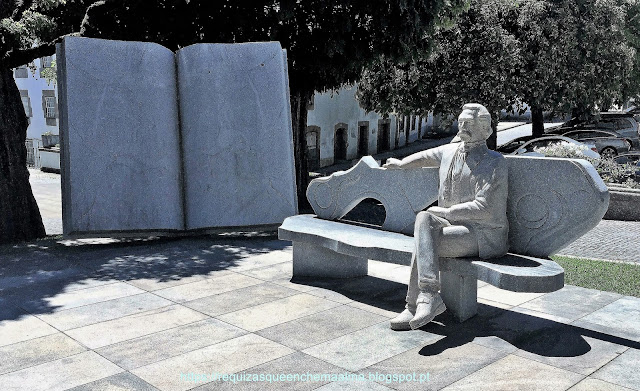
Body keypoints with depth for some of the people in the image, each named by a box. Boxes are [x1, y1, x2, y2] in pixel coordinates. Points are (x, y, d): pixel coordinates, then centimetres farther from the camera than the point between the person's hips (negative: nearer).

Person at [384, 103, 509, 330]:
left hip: (483, 235, -7)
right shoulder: (451, 152, 12)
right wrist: (401, 164, 48)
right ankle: (430, 297, -29)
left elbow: (483, 207, -18)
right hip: (455, 225, 7)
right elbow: (427, 156, 35)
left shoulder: (494, 163, -9)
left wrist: (446, 212, -16)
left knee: (423, 244, -24)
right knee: (424, 219, -23)